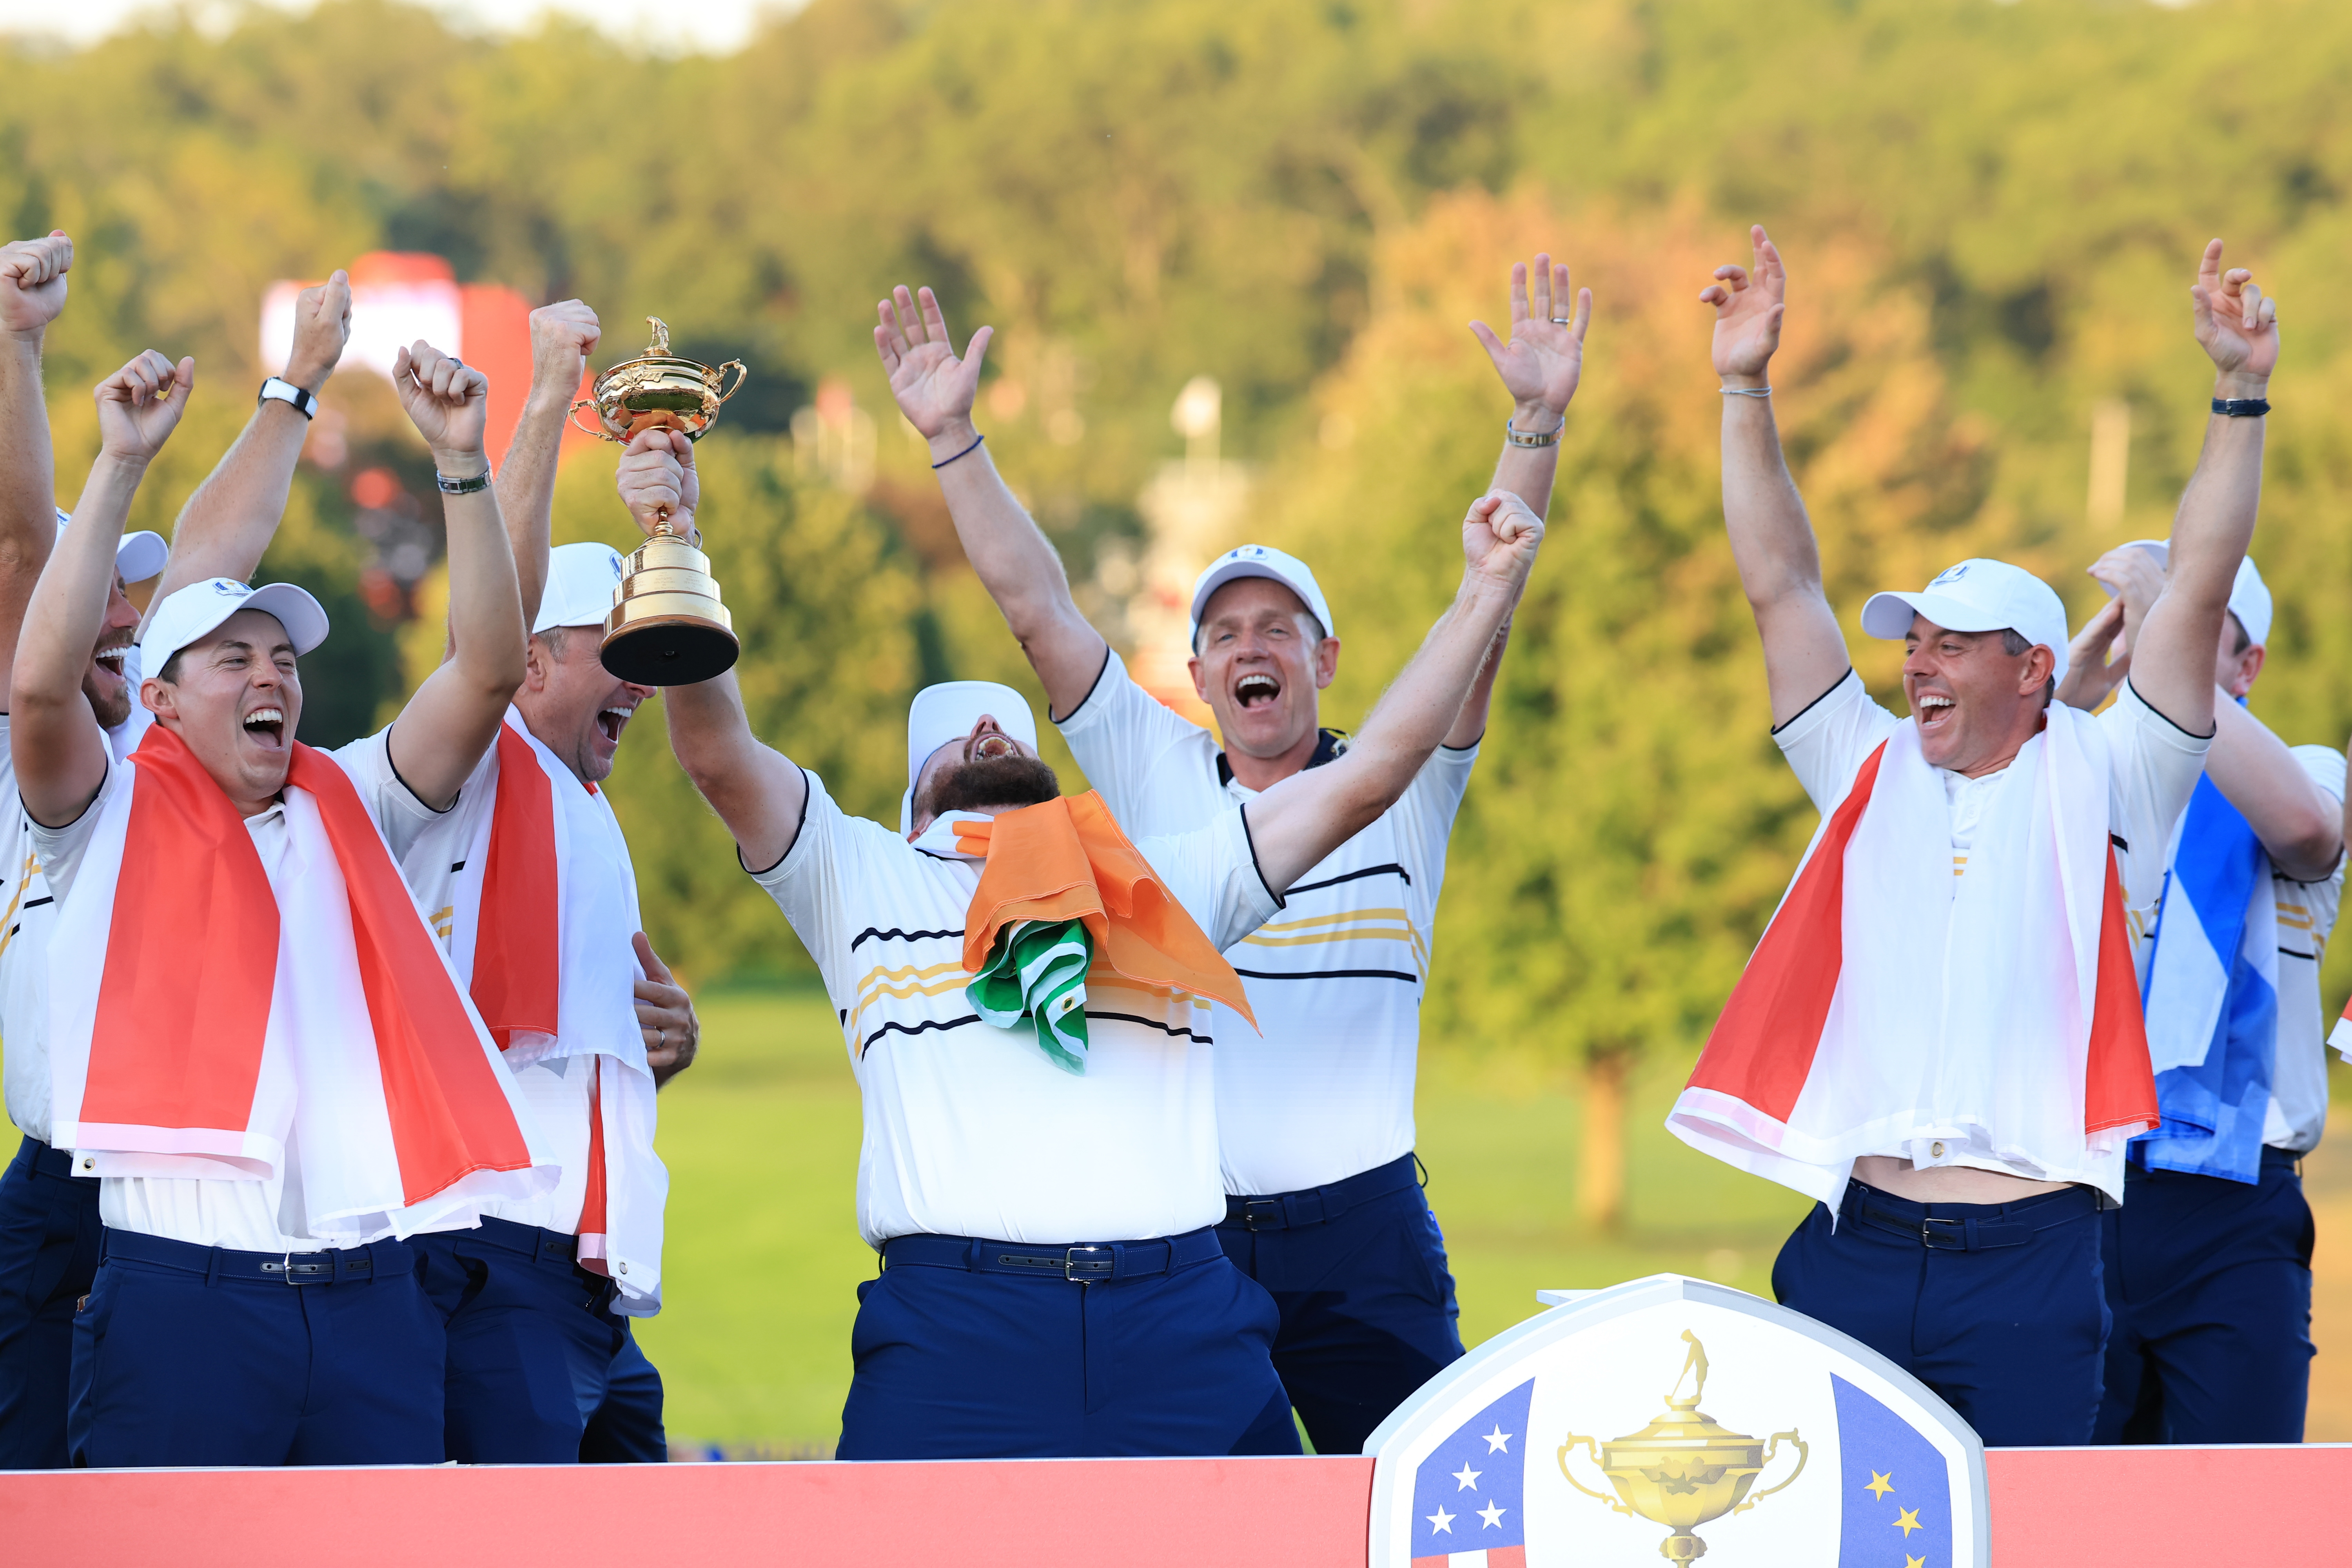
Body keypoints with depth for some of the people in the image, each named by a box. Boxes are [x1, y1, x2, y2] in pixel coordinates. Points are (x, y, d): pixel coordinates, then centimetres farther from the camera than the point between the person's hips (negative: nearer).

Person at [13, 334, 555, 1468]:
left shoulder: (349, 808, 17)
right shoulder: (118, 819, 7)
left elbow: (489, 670, 7)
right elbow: (41, 683, -12)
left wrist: (462, 462, -2)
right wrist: (121, 464, -13)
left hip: (369, 1290, 4)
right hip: (180, 1291, -4)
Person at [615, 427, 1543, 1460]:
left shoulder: (1164, 882, 27)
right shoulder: (863, 876, 20)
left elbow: (1365, 779, 25)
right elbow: (718, 753, 7)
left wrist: (1486, 595, 21)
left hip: (1185, 1333, 2)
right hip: (957, 1326, -2)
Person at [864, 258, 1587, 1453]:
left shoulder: (1398, 783, 6)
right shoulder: (1156, 776, 9)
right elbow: (1036, 608, 5)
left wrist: (1536, 424, -14)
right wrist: (953, 440, 0)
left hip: (1361, 1236, -1)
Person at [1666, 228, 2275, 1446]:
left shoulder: (2100, 784, 9)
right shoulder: (1871, 773, 17)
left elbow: (2197, 588, 2)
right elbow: (1779, 587, 15)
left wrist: (2240, 399, -5)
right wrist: (1745, 390, 10)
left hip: (2024, 1262, -3)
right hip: (1850, 1251, 3)